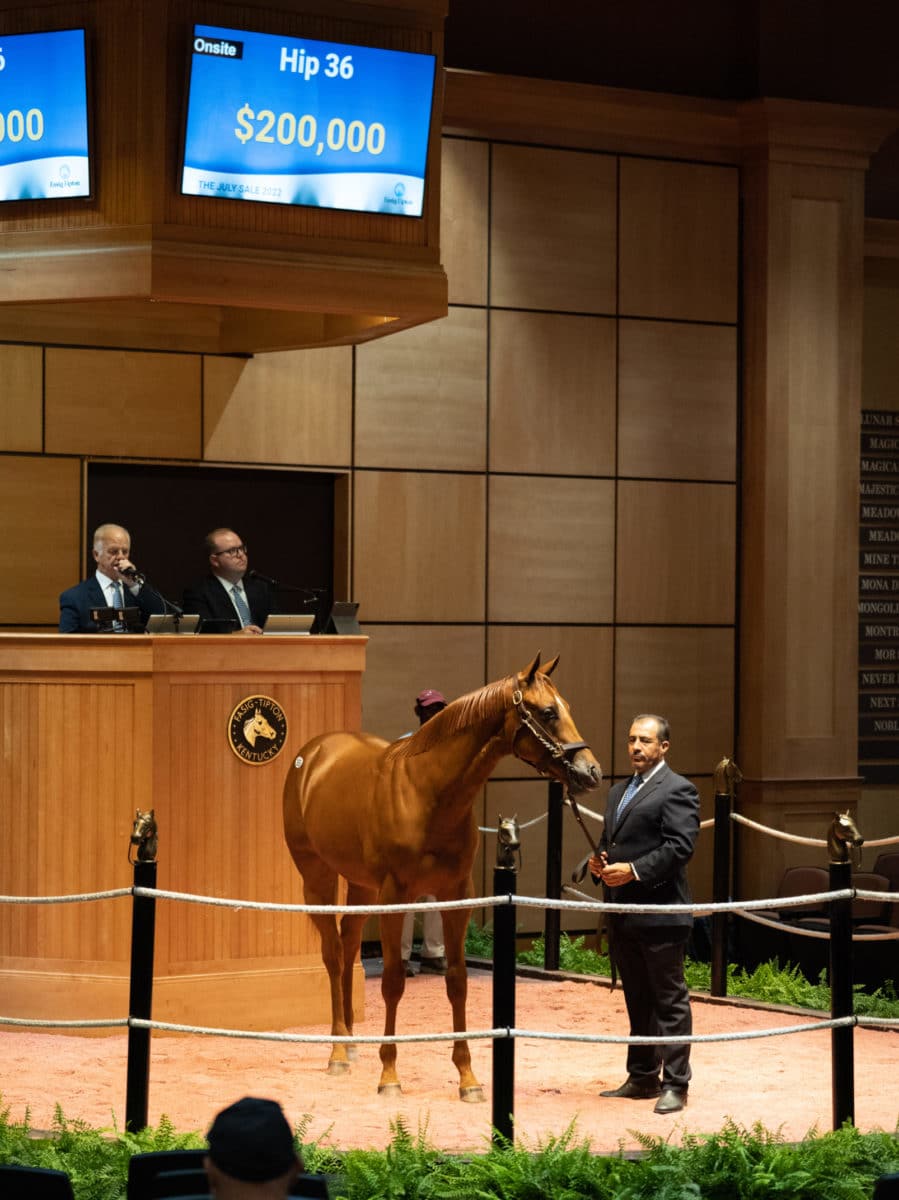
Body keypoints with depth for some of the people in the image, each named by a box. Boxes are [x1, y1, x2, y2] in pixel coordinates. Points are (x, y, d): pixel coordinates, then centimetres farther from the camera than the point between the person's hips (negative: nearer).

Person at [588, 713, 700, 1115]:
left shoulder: (676, 790, -8)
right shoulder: (619, 791, 20)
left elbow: (680, 846, -17)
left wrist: (634, 870, -22)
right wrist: (599, 863, 4)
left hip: (659, 914, -9)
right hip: (623, 916, 9)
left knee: (670, 1002, -3)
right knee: (637, 1002, 15)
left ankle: (674, 1085, 0)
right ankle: (642, 1078, 23)